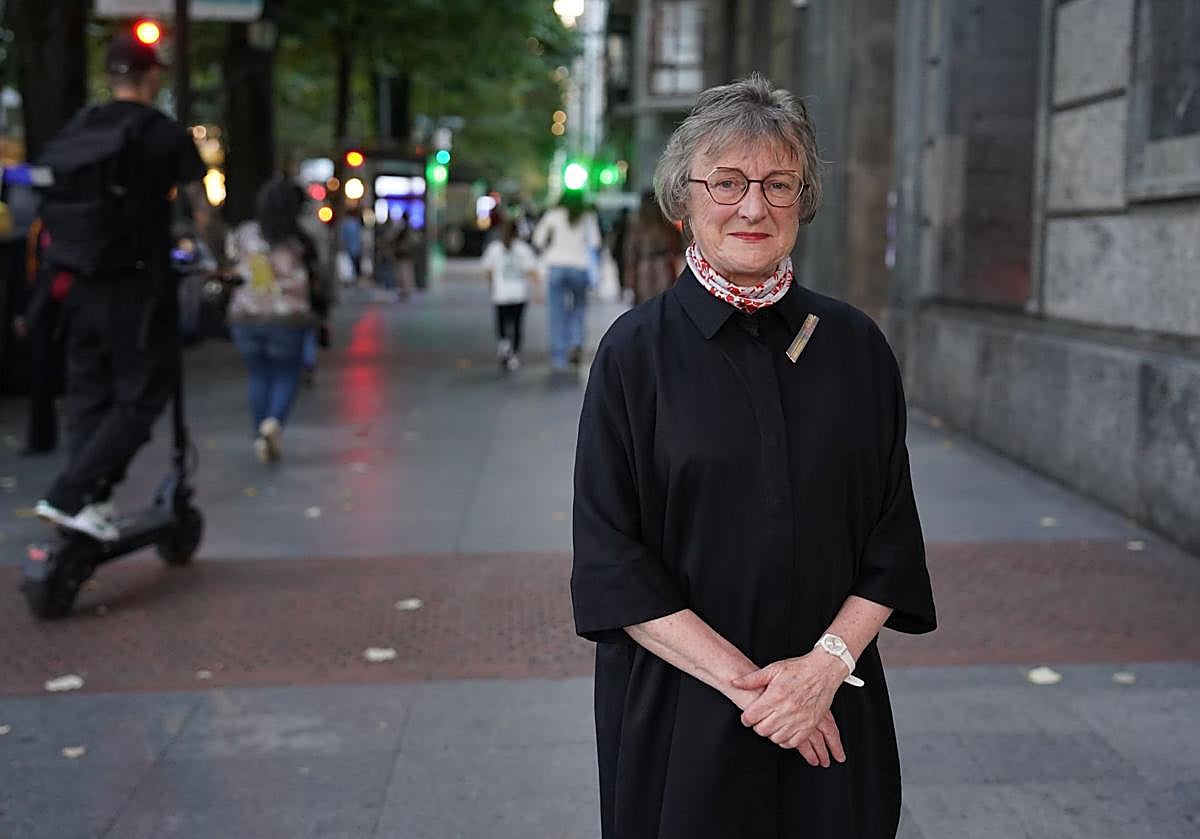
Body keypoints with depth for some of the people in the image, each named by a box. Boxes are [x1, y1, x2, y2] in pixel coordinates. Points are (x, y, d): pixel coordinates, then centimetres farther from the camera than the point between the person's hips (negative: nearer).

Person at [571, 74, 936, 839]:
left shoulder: (855, 346, 1)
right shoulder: (636, 351, -6)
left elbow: (893, 537, 2)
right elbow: (609, 562, -9)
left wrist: (829, 661, -12)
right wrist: (742, 680, -15)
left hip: (832, 716, 2)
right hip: (678, 714, -2)